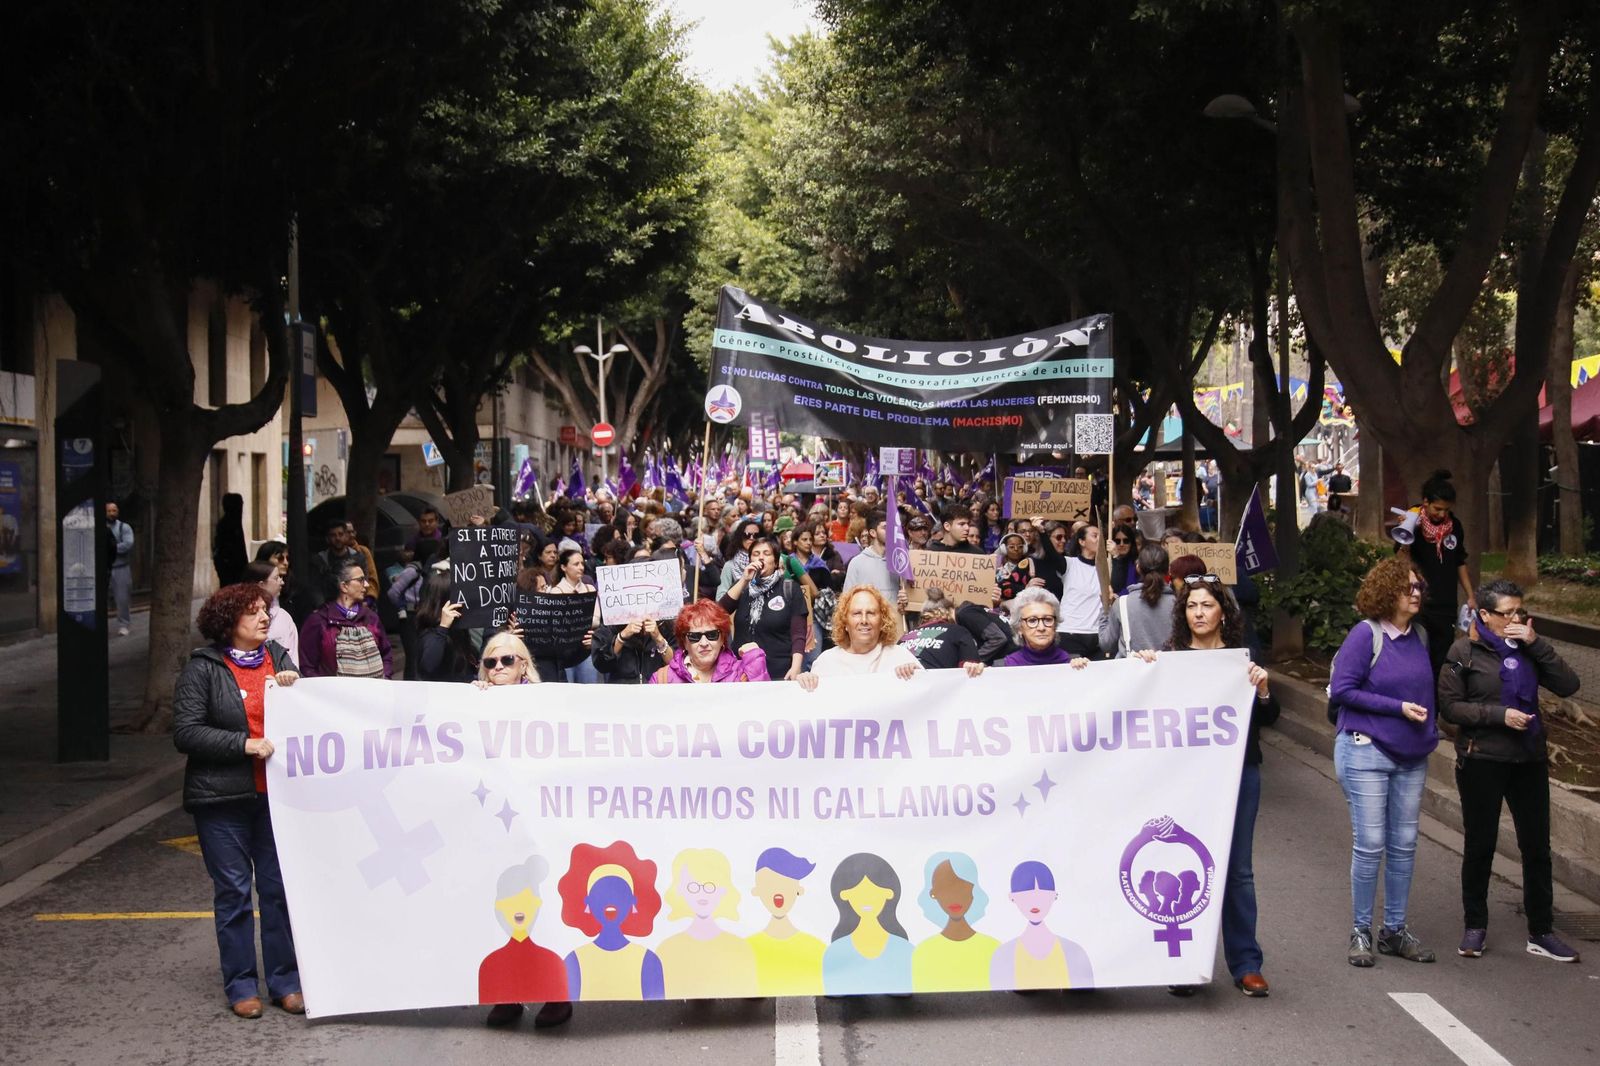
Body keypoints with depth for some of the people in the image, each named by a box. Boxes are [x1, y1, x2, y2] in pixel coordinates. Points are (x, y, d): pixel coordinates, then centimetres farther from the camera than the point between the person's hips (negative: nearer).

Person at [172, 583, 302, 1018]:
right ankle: (240, 985, 14)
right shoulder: (203, 668, -3)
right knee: (233, 890, 4)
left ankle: (285, 981, 15)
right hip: (223, 798, -3)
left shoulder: (278, 658, 10)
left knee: (280, 888, 6)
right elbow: (186, 732, -10)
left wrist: (293, 688, -8)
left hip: (276, 794, 3)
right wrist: (244, 744, -18)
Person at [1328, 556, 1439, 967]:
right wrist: (1398, 708, -16)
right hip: (1366, 752, -6)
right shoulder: (1366, 634, -12)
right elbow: (1342, 690, -14)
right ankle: (1361, 932, 9)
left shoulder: (1421, 636, 6)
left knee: (1403, 845, 10)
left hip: (1411, 757, 6)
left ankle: (1394, 930, 20)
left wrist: (1428, 733, 9)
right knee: (1370, 845, -3)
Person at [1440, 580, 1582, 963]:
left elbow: (1568, 685, -4)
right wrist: (1499, 714, -18)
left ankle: (1541, 932, 16)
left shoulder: (1528, 648, 6)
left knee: (1537, 846, 6)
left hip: (1529, 759, 4)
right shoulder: (1464, 652, -4)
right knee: (1479, 846, 8)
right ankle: (1475, 927, 22)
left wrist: (1536, 644, -12)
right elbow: (1449, 706, -9)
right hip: (1482, 761, -4)